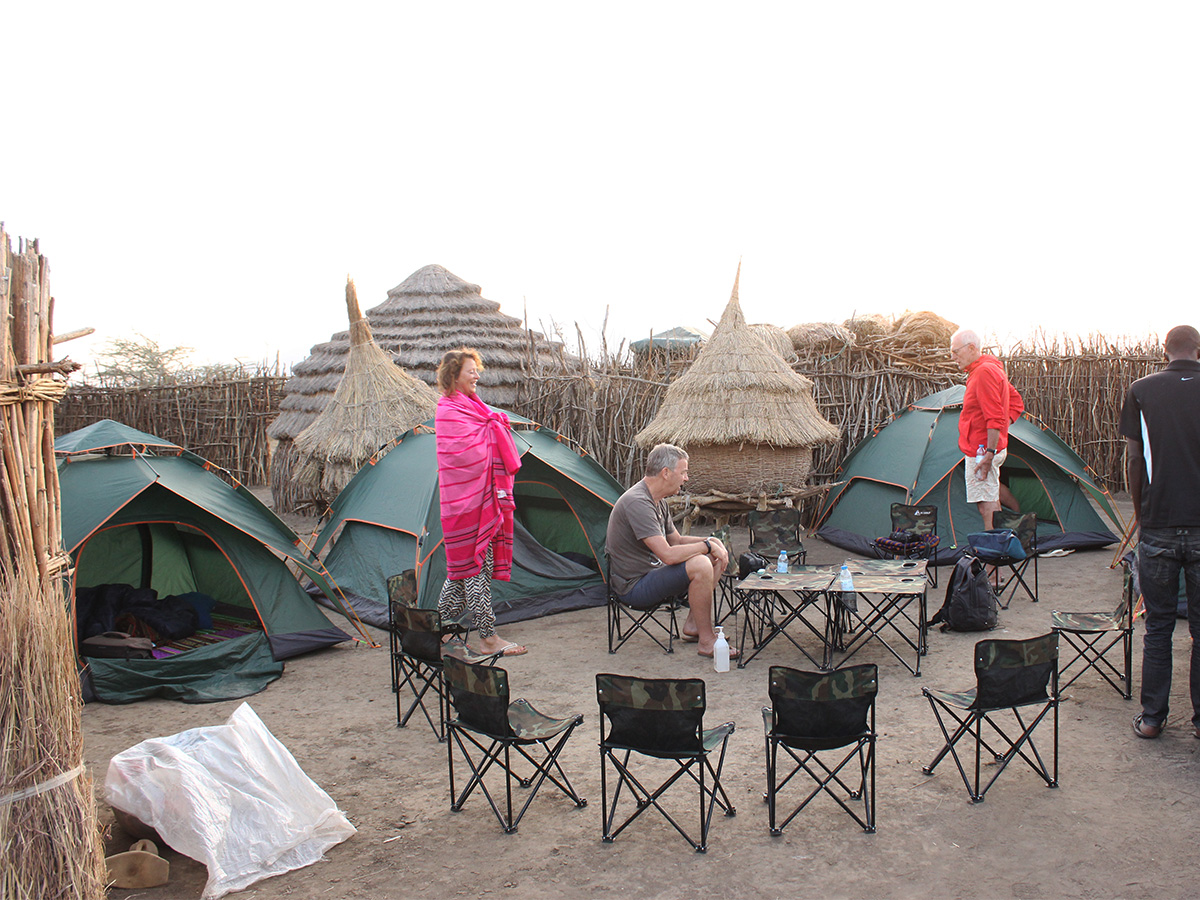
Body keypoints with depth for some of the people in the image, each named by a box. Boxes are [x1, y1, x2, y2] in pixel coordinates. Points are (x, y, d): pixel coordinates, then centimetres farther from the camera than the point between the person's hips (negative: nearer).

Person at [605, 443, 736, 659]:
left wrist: (713, 542, 5)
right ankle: (706, 641, -15)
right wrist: (707, 545, -18)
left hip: (653, 572, 10)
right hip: (634, 587, -10)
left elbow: (676, 540, 21)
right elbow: (668, 554, -31)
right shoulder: (637, 502, -24)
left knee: (716, 557, 11)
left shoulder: (658, 501, 9)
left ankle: (692, 626, 12)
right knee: (700, 565, -28)